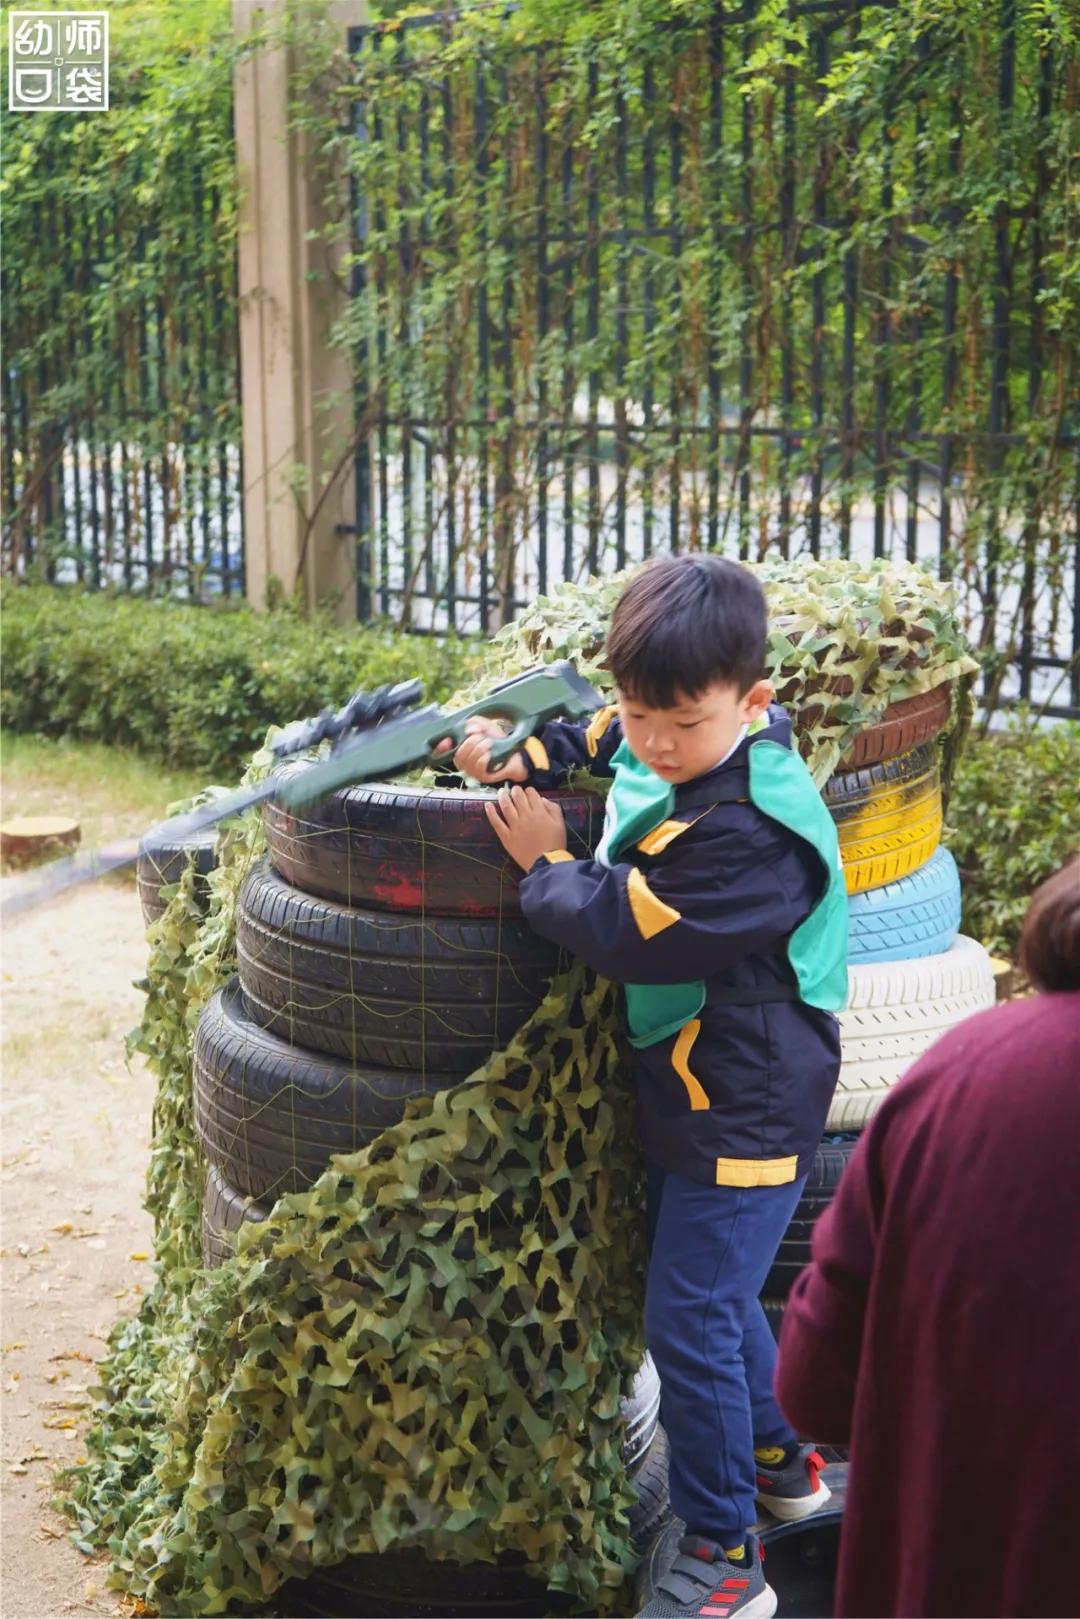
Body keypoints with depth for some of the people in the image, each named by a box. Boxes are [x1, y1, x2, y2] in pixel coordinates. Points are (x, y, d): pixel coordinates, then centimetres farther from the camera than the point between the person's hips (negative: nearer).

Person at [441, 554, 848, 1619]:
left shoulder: (748, 834, -31)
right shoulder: (658, 746, -4)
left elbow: (628, 932, -30)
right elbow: (598, 734, 20)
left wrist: (547, 867, -15)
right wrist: (529, 756, 2)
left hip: (741, 1111, -10)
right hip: (688, 1090, 10)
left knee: (688, 1323, -3)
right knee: (709, 1291, 24)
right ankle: (778, 1462, 44)